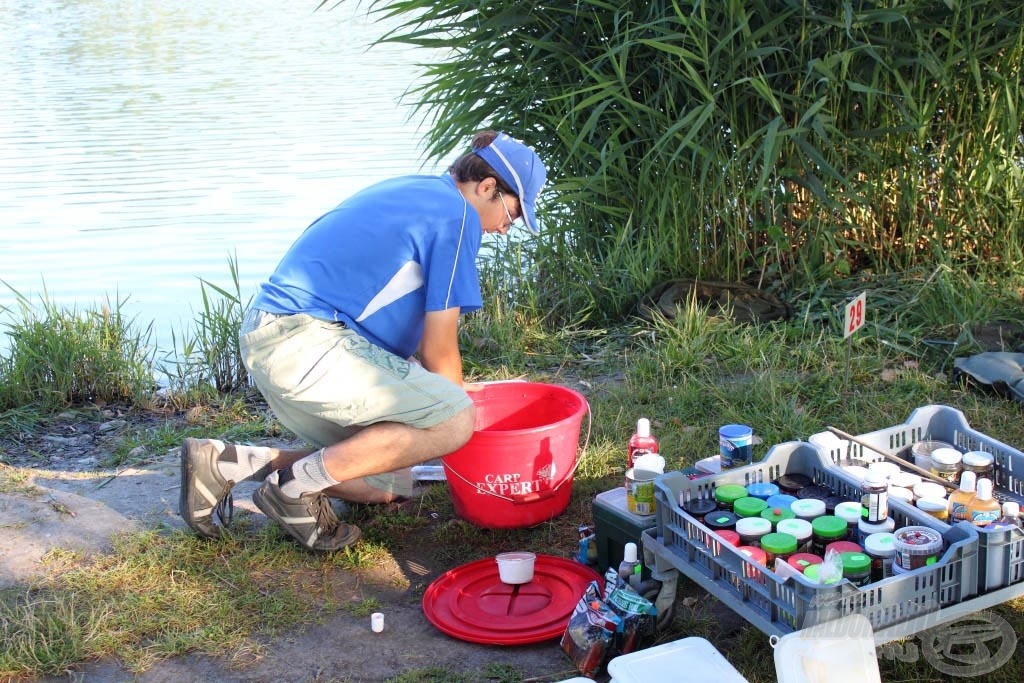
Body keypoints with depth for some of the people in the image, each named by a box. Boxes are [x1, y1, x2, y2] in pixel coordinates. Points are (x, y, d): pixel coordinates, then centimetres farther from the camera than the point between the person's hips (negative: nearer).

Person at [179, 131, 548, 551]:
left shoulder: (410, 191, 23)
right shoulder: (457, 214, -6)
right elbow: (439, 348, -5)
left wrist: (451, 390, 36)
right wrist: (455, 396, 14)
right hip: (303, 339, -10)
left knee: (388, 484, 12)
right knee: (455, 418, -20)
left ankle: (225, 462, 9)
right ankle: (296, 488, -10)